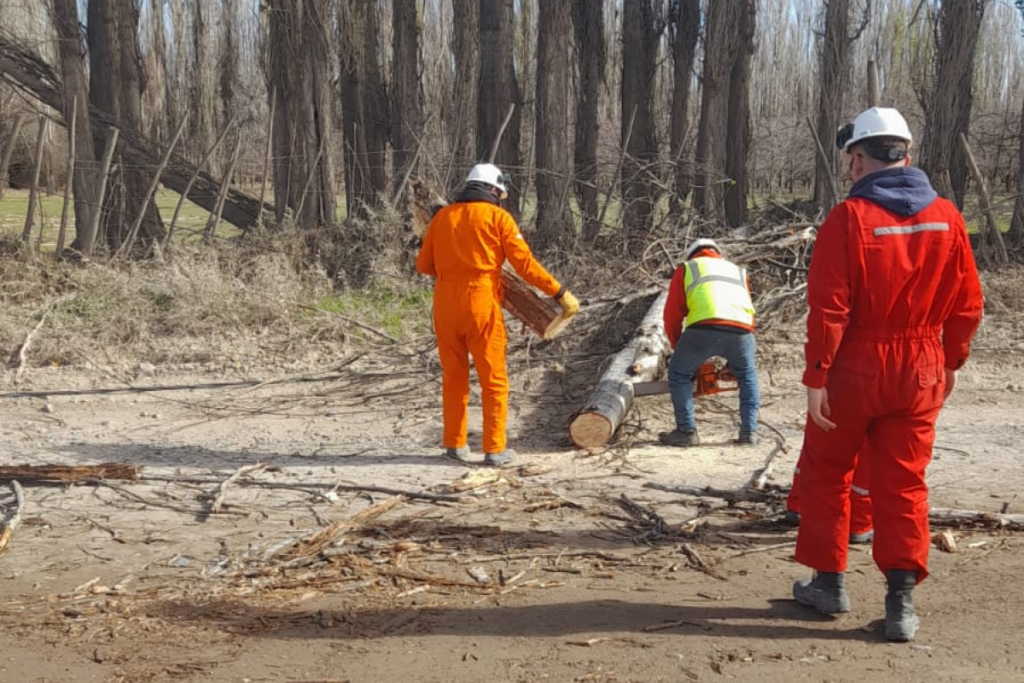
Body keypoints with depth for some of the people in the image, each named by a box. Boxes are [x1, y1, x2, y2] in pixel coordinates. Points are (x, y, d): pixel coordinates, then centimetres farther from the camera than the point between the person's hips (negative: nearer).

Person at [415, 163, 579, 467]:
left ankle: (455, 444, 20)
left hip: (445, 303, 4)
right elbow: (525, 263, -7)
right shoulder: (497, 216, 0)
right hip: (481, 303, -4)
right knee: (494, 379, 4)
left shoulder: (442, 216, 11)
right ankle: (495, 448, 3)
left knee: (454, 376, 15)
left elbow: (424, 264, 12)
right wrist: (560, 293, -2)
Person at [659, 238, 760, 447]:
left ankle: (687, 431, 15)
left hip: (705, 327, -3)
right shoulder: (738, 272, 38)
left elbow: (672, 315, 22)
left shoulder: (686, 269, 30)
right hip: (740, 329, 3)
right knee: (748, 375, 30)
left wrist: (679, 349, 34)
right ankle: (749, 430, 23)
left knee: (679, 374, 19)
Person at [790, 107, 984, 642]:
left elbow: (828, 308, -17)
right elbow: (967, 304, 4)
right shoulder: (946, 217, 0)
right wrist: (951, 362, 17)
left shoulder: (849, 217, -14)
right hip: (919, 372, 4)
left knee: (827, 473, 16)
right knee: (903, 483, 11)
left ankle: (829, 582, 24)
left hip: (854, 369, -4)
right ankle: (902, 602, 8)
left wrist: (816, 378, -13)